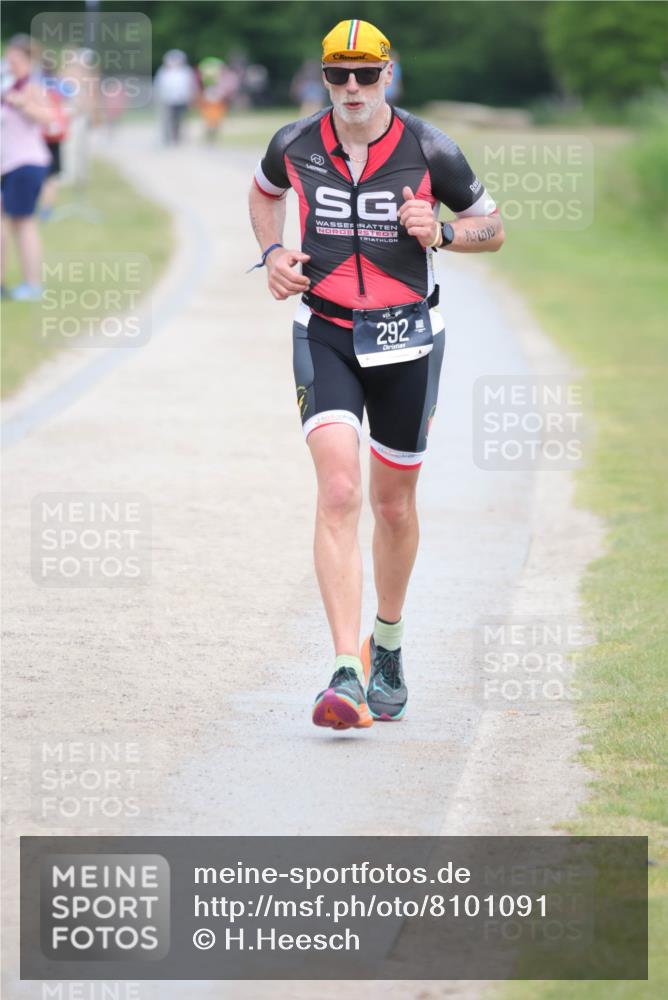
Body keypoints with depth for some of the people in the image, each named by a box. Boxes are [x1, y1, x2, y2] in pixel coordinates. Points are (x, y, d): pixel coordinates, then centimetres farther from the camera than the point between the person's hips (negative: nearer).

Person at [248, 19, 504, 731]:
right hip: (325, 335, 0)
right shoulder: (295, 145, -2)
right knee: (339, 492, -18)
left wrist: (440, 234, -15)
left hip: (405, 338, 1)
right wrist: (273, 253, 4)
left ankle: (388, 646, 38)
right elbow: (264, 191, 22)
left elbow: (493, 229, 5)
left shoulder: (428, 151, -7)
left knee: (393, 502, 13)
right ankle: (347, 674, -24)